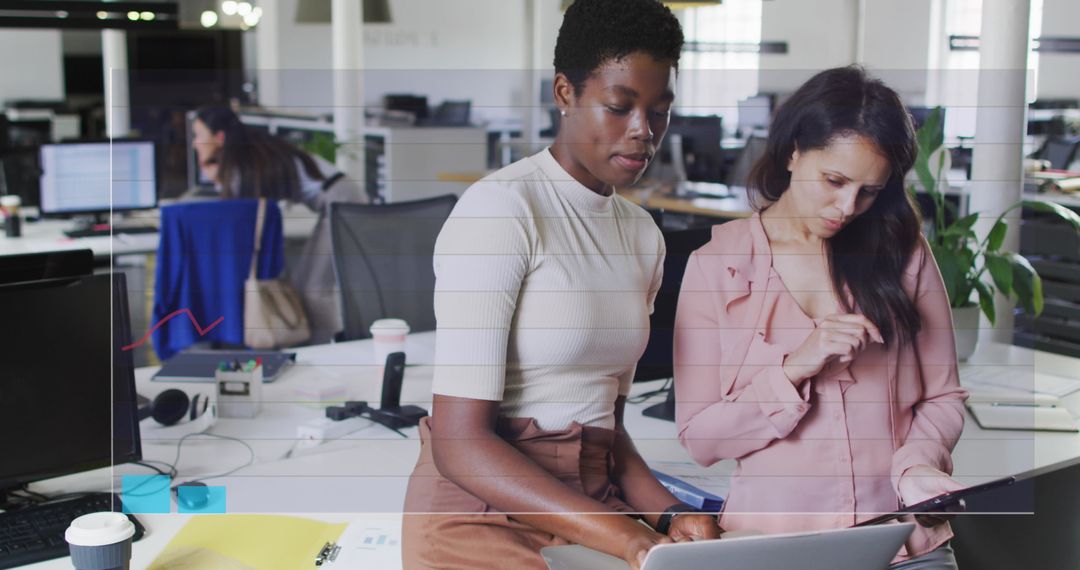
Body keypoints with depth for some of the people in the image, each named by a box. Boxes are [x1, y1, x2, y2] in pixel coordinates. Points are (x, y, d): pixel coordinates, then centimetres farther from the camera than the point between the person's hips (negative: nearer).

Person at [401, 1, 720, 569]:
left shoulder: (643, 235, 10)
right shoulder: (498, 208, -11)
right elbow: (460, 444, -17)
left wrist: (666, 513, -4)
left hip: (595, 504, 6)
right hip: (483, 512, -6)